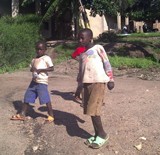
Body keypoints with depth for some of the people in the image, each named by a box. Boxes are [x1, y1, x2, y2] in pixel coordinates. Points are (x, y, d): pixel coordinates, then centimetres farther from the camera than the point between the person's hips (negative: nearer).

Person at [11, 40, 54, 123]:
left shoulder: (46, 58, -7)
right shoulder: (34, 59, 15)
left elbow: (52, 68, -14)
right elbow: (31, 68, 19)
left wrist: (41, 70, -21)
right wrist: (32, 69, -5)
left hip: (42, 82, -7)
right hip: (34, 81, 7)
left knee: (46, 99, -8)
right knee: (27, 97, 10)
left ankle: (51, 116, 5)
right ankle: (22, 114, 21)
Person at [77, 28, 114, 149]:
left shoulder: (98, 48, -1)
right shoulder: (81, 53, 18)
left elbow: (107, 64, -3)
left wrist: (111, 80, -7)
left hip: (98, 82, -7)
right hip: (87, 83, 7)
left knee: (93, 110, -10)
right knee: (90, 110, 7)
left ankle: (102, 135, 5)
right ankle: (97, 134, 19)